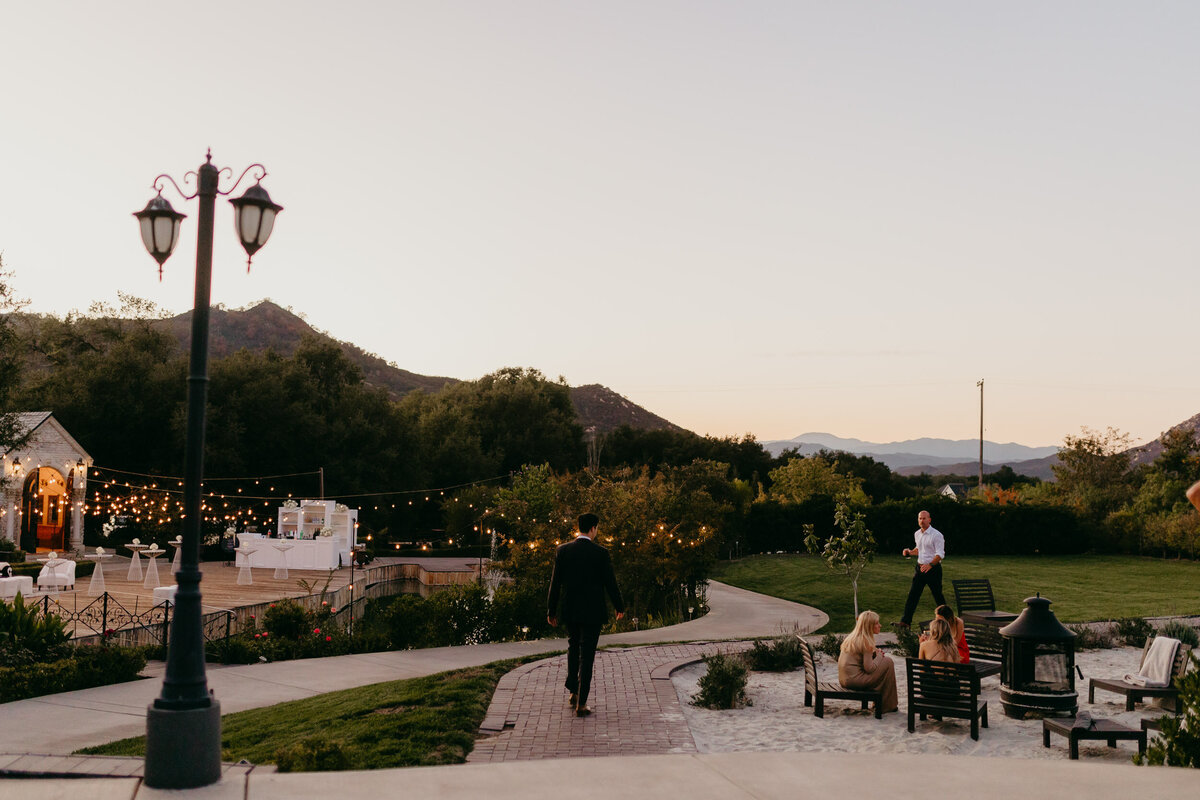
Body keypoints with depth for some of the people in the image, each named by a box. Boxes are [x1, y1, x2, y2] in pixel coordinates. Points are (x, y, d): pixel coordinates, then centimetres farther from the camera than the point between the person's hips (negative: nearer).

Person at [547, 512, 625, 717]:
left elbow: (555, 582, 0)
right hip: (592, 612, -3)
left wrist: (551, 611, 8)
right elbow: (610, 583, -4)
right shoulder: (601, 553, -10)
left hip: (569, 610, 3)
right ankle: (581, 704, 2)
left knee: (573, 646, 25)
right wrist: (619, 607, 11)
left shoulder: (562, 551, -3)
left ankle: (573, 691, 23)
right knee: (587, 655, 2)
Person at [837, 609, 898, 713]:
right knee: (888, 662, -4)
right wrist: (879, 655, -1)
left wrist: (875, 653, 10)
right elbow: (869, 668, -17)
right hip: (853, 679, -9)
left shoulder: (851, 637, 14)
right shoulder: (866, 642, -13)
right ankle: (888, 705, 2)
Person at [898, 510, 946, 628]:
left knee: (937, 595, 4)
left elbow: (940, 554, -17)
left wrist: (930, 565, -30)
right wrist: (910, 552, 7)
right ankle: (905, 621, -4)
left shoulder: (936, 535, -12)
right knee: (912, 594, -1)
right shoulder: (917, 534, 11)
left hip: (933, 568, -6)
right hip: (920, 568, 6)